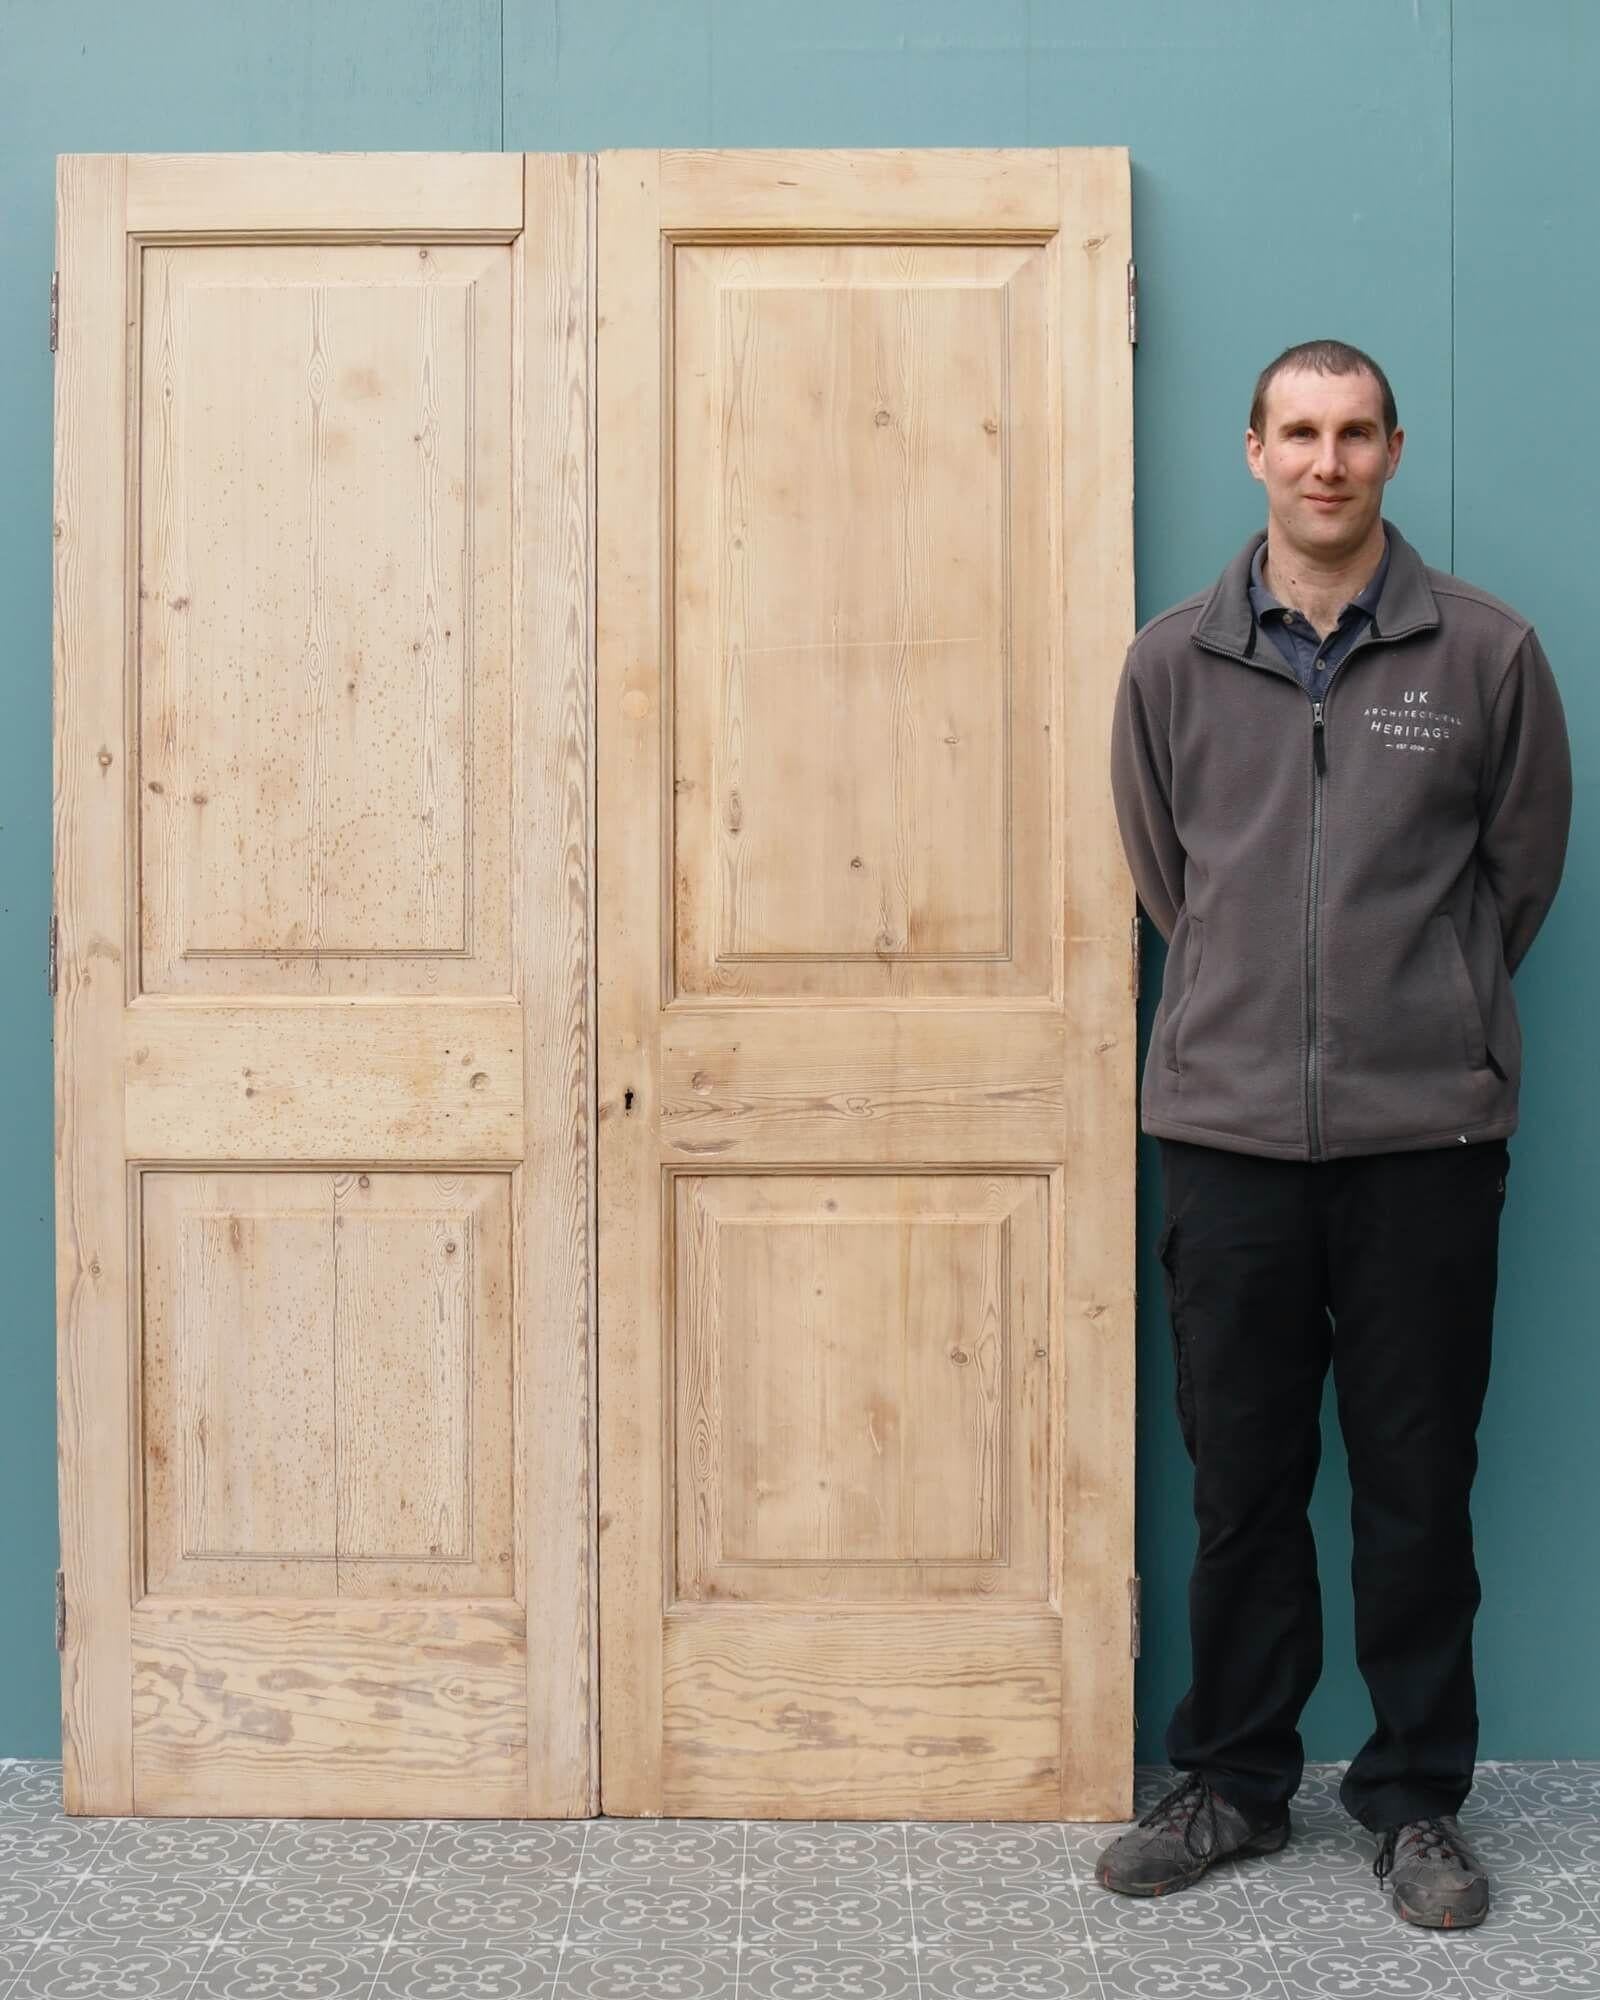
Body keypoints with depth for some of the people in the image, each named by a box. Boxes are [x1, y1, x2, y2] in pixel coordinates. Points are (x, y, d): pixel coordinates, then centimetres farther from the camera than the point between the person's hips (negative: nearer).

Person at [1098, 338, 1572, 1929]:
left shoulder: (1485, 650, 0)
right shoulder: (1172, 662, 4)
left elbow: (1524, 863, 10)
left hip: (1426, 1135, -1)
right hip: (1226, 1126, 1)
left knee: (1419, 1480, 7)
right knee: (1241, 1478, 10)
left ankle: (1416, 1797, 23)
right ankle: (1235, 1780, 25)